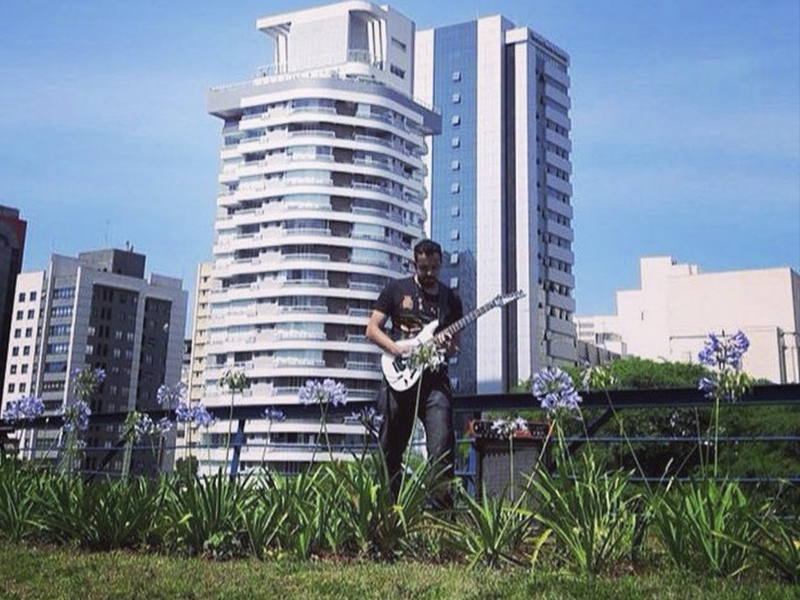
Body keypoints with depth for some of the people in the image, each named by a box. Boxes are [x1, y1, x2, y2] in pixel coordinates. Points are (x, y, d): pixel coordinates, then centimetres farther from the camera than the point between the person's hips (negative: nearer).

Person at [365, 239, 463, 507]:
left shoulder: (450, 298, 14)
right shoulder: (396, 289, 7)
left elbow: (455, 342, 19)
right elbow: (372, 329, 5)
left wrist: (451, 348, -6)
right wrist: (397, 349, -11)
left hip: (435, 378, 1)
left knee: (442, 447, -14)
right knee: (391, 448, 6)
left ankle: (442, 504, -10)